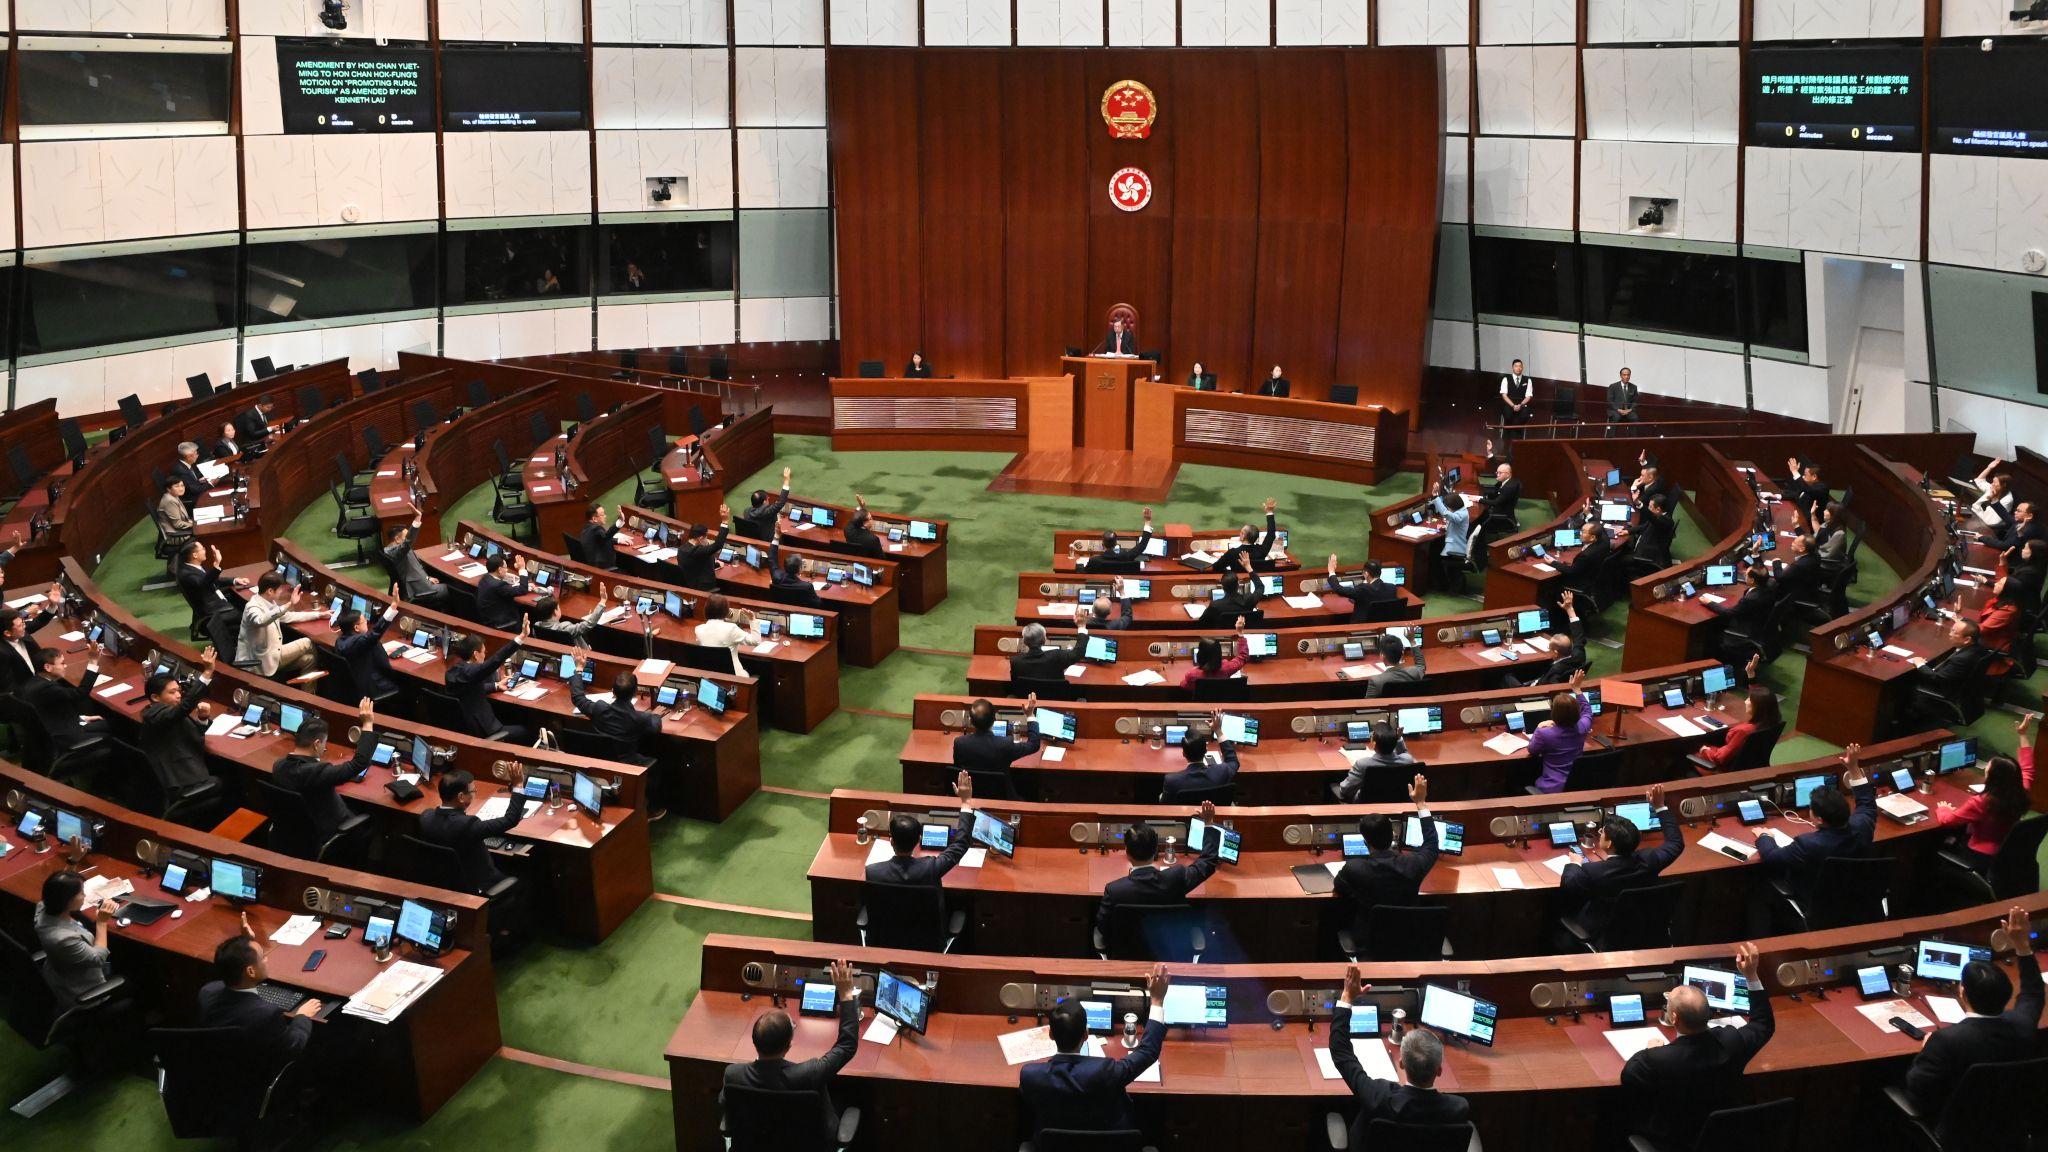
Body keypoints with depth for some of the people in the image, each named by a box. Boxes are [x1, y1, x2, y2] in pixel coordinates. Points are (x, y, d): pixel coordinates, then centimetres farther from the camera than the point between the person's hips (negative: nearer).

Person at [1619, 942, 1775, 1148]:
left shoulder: (1657, 1060, -35)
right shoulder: (1730, 1042, -23)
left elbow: (1628, 1076, -12)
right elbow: (1764, 1025, 0)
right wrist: (1752, 975, -1)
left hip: (1672, 1143, -4)